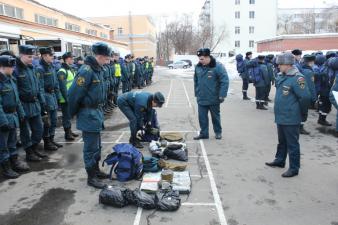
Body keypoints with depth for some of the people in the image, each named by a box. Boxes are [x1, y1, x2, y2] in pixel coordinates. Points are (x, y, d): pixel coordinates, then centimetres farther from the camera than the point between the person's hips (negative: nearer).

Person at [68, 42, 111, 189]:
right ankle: (91, 177, 16)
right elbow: (74, 94, -20)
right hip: (89, 115, -9)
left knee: (97, 145, 20)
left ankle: (96, 170, 36)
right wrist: (73, 113, -7)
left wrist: (100, 110, 13)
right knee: (91, 147, 2)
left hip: (97, 112, 9)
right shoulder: (86, 71, -21)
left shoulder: (98, 70, 9)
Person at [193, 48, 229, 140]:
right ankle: (204, 133, 20)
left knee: (215, 116, 12)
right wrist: (197, 93, 12)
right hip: (201, 99, 4)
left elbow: (225, 81, -14)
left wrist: (222, 95, -17)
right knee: (202, 117, 7)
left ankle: (218, 132, 29)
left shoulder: (218, 66, -13)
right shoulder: (198, 67, 3)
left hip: (214, 99, -4)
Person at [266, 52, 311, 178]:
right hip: (280, 117, 9)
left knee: (292, 144, 4)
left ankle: (294, 169, 17)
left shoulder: (297, 78, -20)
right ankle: (280, 160, 40)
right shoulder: (281, 76, 7)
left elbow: (305, 97, -21)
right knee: (282, 141, 23)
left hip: (291, 119, -9)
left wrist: (302, 113, -9)